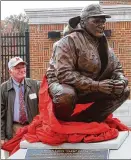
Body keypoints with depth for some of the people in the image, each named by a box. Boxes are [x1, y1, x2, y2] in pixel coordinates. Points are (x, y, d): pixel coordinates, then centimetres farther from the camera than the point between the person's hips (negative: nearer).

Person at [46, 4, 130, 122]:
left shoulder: (103, 42, 4)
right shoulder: (69, 40, -20)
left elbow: (116, 67, 9)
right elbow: (64, 74, -30)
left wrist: (121, 80, -17)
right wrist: (96, 85, -33)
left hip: (90, 89, 7)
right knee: (67, 94, -41)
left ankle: (80, 122, -5)